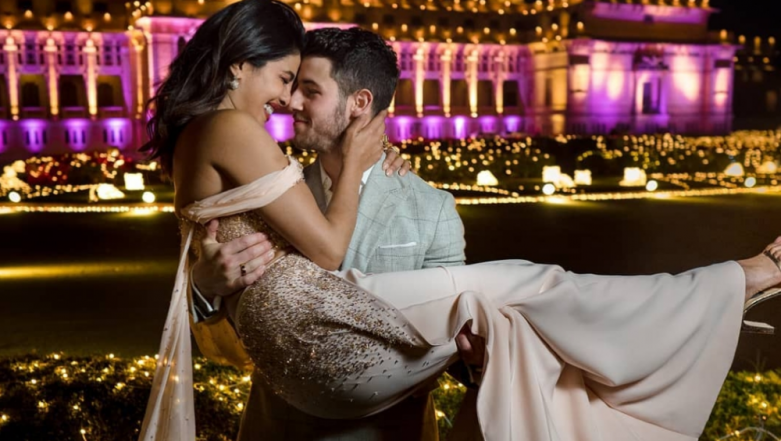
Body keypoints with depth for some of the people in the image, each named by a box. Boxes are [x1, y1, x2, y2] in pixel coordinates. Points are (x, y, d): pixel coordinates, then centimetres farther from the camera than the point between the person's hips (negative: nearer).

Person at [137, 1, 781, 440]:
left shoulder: (192, 137, 17)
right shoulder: (233, 130, -14)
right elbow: (327, 249, -13)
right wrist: (355, 161, 1)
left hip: (290, 350, 10)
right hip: (323, 337, -10)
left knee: (502, 306, 9)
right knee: (514, 290, -5)